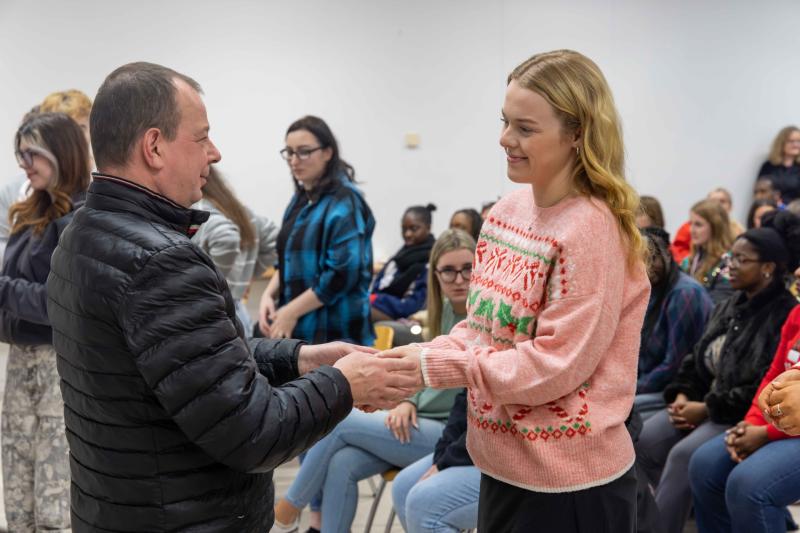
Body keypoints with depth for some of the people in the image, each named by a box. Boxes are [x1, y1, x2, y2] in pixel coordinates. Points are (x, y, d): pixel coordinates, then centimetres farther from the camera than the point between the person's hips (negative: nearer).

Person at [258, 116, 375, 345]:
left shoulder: (344, 202, -11)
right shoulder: (301, 199, 12)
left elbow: (344, 273, -19)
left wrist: (291, 311, -15)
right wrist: (269, 295, 3)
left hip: (333, 332, -7)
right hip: (298, 327, 7)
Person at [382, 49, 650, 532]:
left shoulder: (590, 228, -19)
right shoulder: (507, 211, 3)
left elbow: (556, 364, -22)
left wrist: (433, 366, -21)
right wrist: (421, 357, -9)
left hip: (570, 482, -7)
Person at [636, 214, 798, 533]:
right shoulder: (730, 306, 13)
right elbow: (698, 358, 16)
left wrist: (707, 409, -19)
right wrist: (682, 395, -3)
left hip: (747, 415, -8)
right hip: (705, 402, 8)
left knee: (683, 455, -28)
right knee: (645, 440, -10)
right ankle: (691, 506, 7)